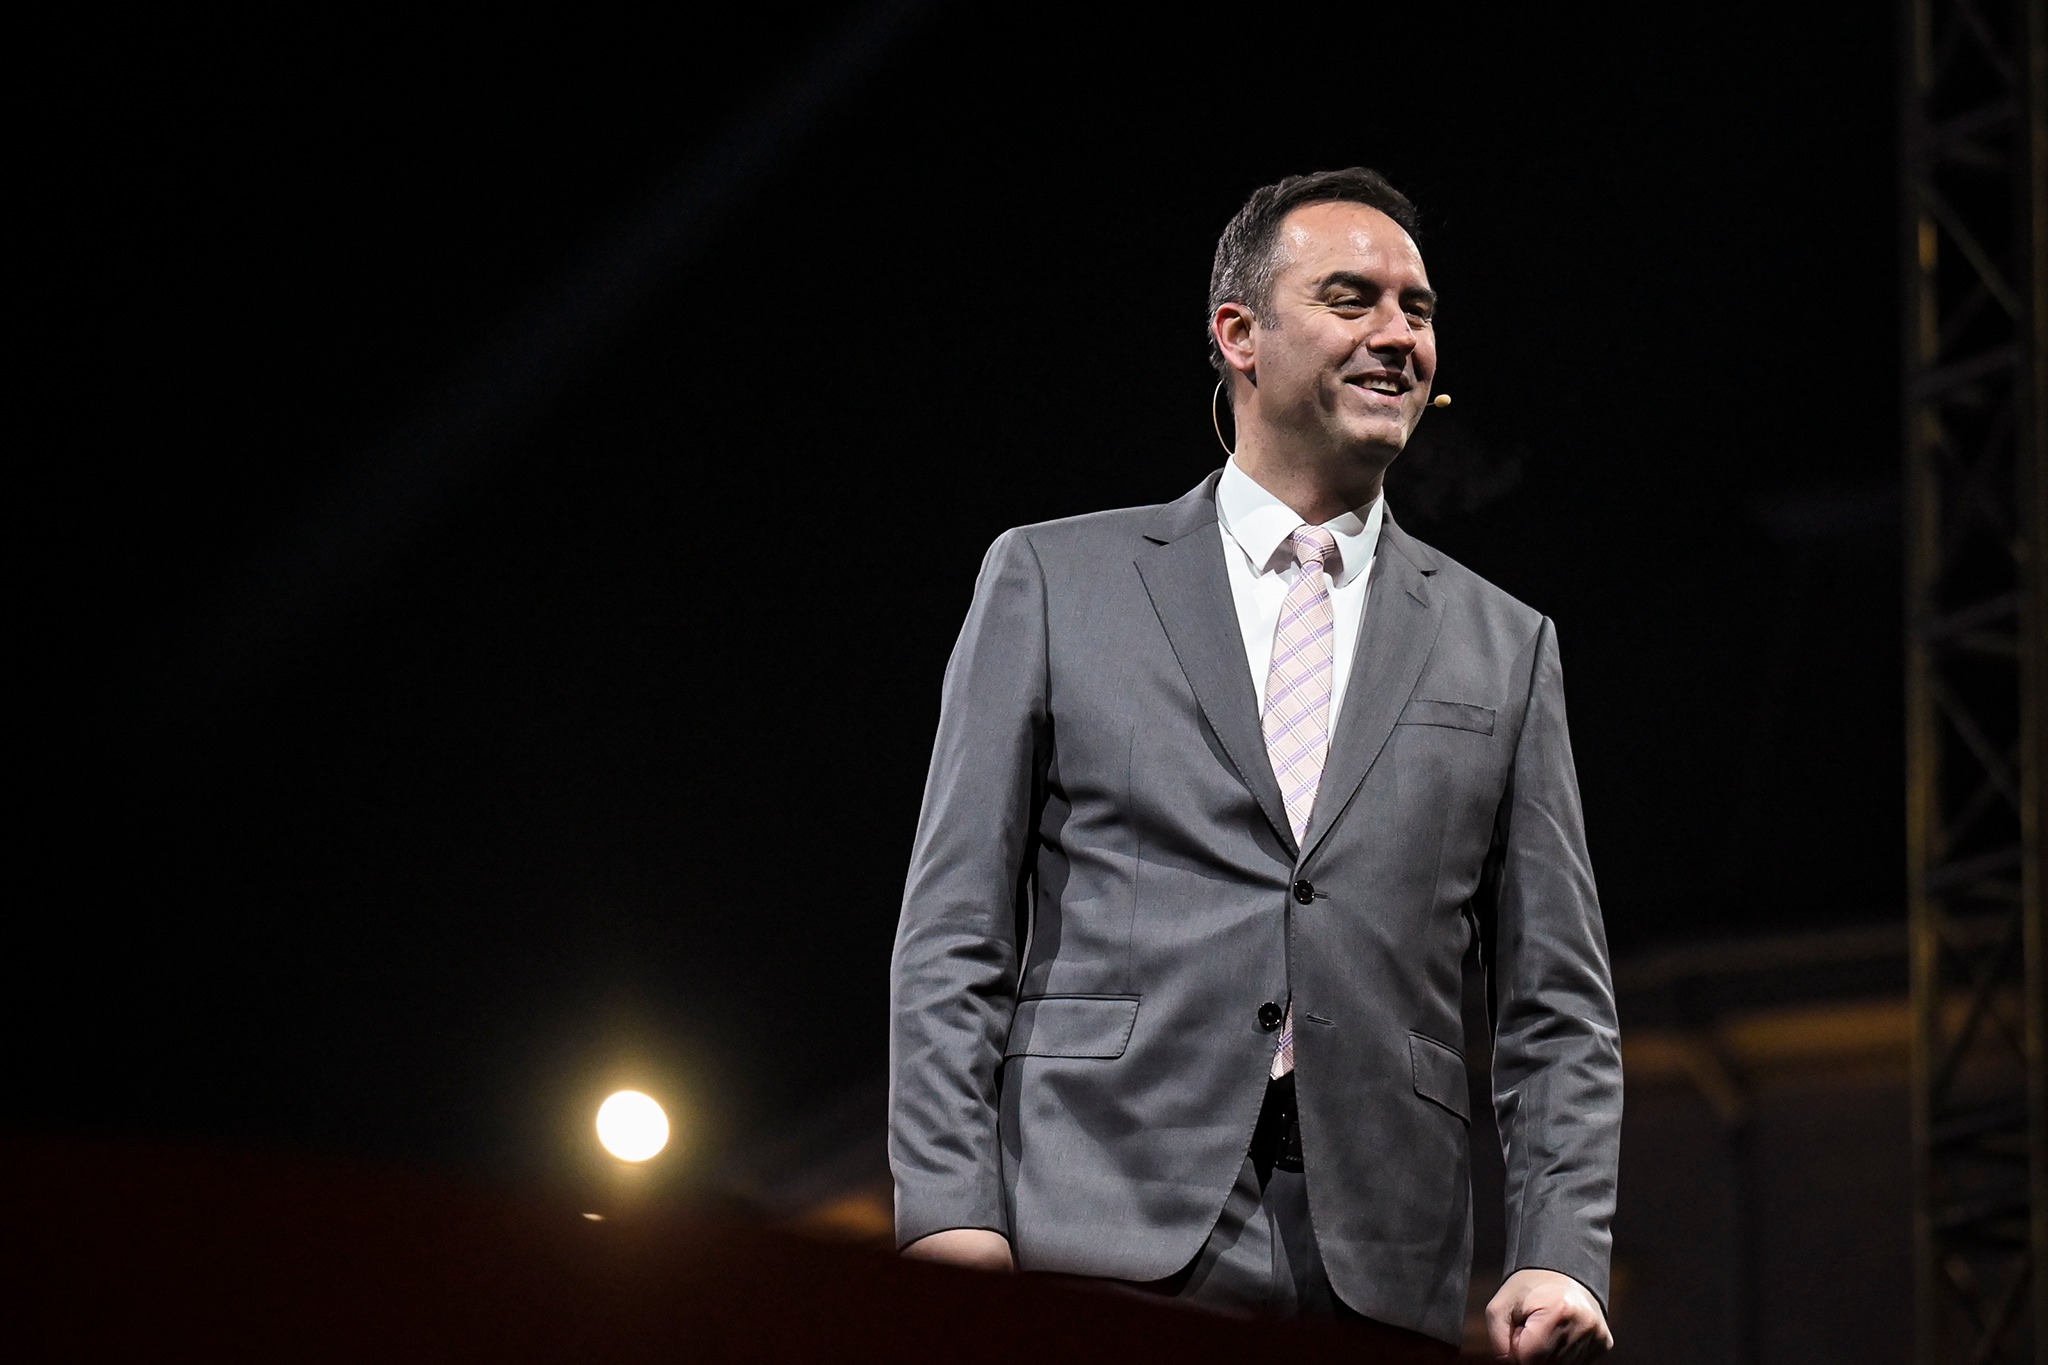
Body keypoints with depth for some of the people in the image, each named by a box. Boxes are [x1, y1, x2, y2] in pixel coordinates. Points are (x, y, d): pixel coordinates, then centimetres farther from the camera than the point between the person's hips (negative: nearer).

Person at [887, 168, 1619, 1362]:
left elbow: (1558, 1008, 13)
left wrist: (1559, 1259, -2)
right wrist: (951, 1218, -7)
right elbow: (955, 939, 6)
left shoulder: (1502, 647, 17)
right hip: (1098, 1248, -2)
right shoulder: (1054, 582, 11)